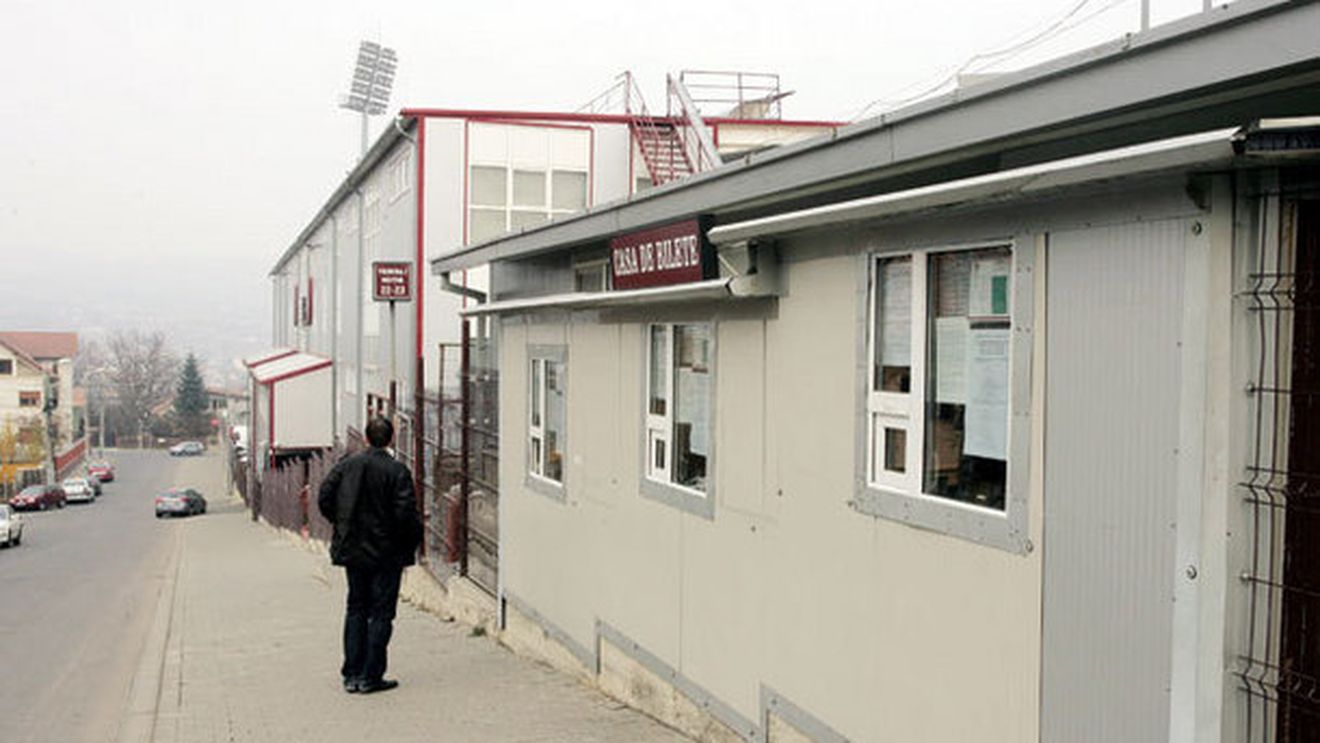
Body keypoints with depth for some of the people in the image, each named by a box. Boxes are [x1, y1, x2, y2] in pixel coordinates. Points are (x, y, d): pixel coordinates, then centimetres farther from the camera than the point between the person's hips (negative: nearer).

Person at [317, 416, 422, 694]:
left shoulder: (346, 465, 0)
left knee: (356, 610, 15)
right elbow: (405, 513, -19)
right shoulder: (397, 471, -14)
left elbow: (324, 498, 0)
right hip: (387, 552, -4)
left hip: (353, 549, 5)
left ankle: (352, 675, 16)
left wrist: (343, 525, 13)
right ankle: (370, 677, 5)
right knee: (381, 613, 4)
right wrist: (415, 536, -1)